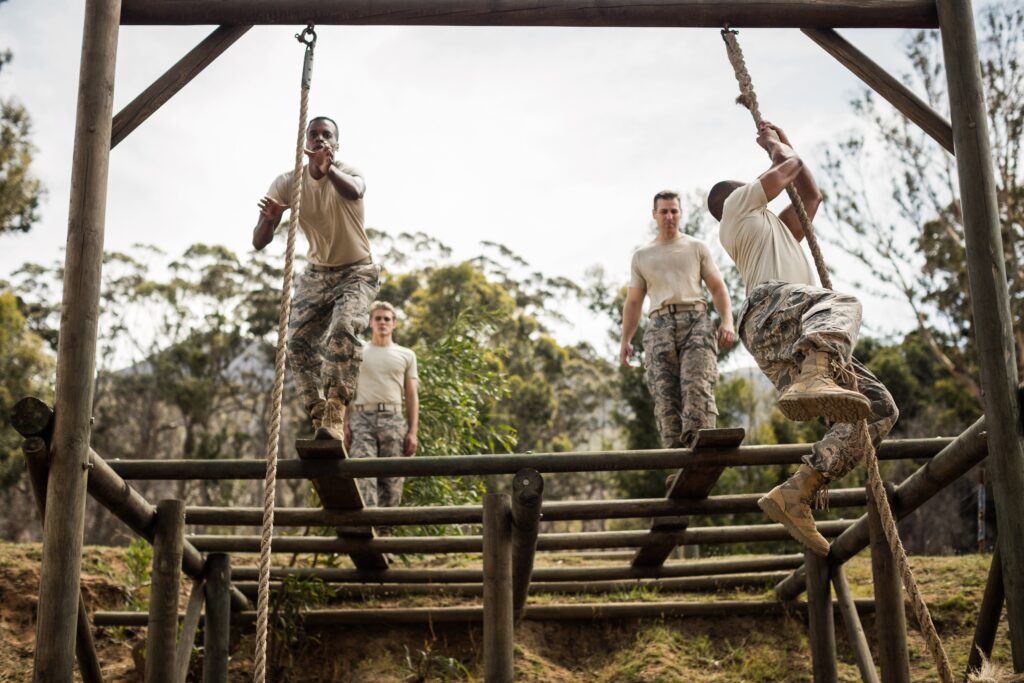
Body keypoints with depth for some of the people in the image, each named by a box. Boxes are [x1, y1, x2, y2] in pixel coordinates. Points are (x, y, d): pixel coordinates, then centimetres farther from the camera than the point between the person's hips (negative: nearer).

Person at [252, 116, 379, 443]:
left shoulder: (347, 173, -16)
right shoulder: (287, 183, -9)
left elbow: (354, 191, -44)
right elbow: (259, 243, -13)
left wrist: (329, 169, -64)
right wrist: (268, 219, -35)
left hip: (357, 272, -4)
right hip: (316, 274, 4)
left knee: (343, 328, -29)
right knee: (298, 340, -13)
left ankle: (335, 418, -34)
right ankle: (319, 420, -8)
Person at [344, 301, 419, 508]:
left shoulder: (406, 355, 17)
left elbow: (412, 396, 13)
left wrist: (413, 432, 3)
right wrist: (344, 424, -1)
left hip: (393, 419, 1)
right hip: (362, 417, -1)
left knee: (391, 479, -4)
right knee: (363, 475, -17)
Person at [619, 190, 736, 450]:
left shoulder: (697, 248, 18)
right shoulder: (641, 256, 23)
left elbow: (717, 287, 11)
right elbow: (633, 302, 22)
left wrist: (728, 321, -7)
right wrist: (625, 339, 9)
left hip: (695, 320, -2)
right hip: (660, 325, 2)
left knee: (697, 388, -21)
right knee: (665, 396, -10)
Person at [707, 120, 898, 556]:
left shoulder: (778, 229, 45)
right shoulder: (738, 206, 22)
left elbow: (810, 195, 47)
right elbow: (788, 168, 20)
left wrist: (784, 144, 50)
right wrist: (775, 145, 41)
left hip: (794, 347, 8)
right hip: (772, 307, -8)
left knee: (880, 408, -4)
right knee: (840, 305, -39)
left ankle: (796, 493, -18)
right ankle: (813, 382, -72)